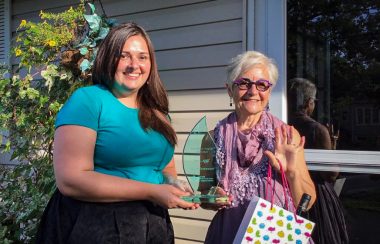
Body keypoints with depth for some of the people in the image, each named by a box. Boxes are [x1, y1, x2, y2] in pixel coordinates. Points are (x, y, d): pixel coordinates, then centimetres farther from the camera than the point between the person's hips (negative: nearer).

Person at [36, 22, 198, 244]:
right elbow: (70, 180, -20)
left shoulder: (158, 114, 8)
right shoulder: (87, 100, -11)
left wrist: (174, 186, -8)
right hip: (95, 225, -6)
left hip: (155, 226, 7)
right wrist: (151, 191, -21)